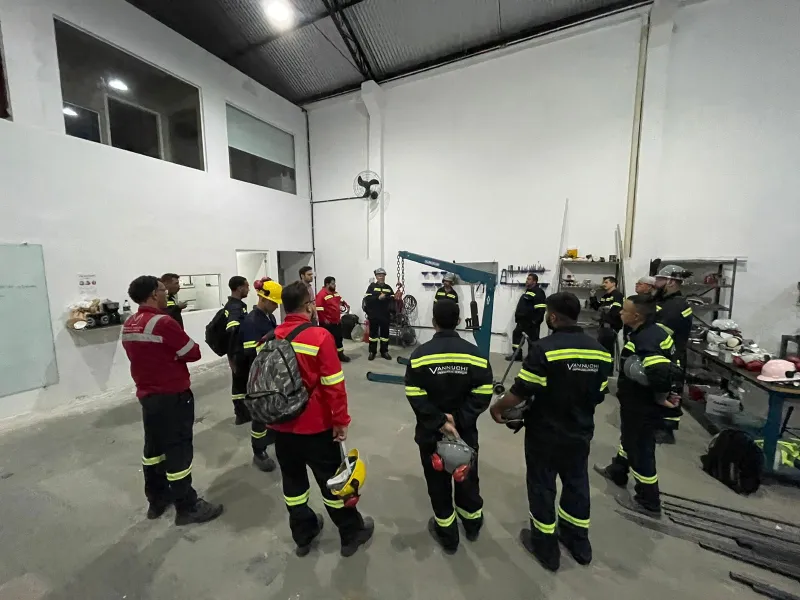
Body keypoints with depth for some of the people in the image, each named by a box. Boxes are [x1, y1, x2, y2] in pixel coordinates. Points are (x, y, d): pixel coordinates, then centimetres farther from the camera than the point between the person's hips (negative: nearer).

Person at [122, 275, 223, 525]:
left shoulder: (128, 326, 5)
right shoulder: (163, 322, -22)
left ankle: (157, 499, 37)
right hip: (173, 396, -9)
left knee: (153, 447, 20)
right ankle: (187, 507, 17)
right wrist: (178, 349, -1)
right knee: (178, 450, 3)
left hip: (147, 395, 9)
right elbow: (193, 353, -18)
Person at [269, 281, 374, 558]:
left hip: (281, 426, 5)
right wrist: (341, 420, -10)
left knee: (293, 480, 23)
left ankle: (303, 535, 43)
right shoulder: (320, 337, -22)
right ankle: (352, 534, 34)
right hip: (315, 427, -5)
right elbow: (333, 386, -21)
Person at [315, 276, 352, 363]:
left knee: (339, 338, 17)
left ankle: (340, 354, 31)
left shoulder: (335, 293, 10)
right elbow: (319, 309, -24)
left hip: (337, 321, 9)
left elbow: (340, 301, 30)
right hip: (327, 323, -9)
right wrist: (324, 320, -21)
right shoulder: (321, 294, -19)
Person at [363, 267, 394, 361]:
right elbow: (367, 299, -14)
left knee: (385, 333, 10)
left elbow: (393, 299, 0)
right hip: (373, 315, -3)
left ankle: (384, 352, 22)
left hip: (385, 315, 3)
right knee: (373, 333, 6)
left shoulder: (388, 288, 9)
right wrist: (378, 298, -21)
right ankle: (372, 352, 17)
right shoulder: (372, 286, -1)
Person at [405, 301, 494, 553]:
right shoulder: (474, 352, -10)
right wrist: (459, 418, -15)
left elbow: (415, 395, -20)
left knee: (438, 482, 19)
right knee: (467, 477, 26)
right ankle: (473, 524, 50)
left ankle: (447, 535, 39)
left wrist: (438, 421, -17)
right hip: (466, 430, 3)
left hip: (430, 432, -2)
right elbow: (484, 392, -14)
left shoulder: (421, 353, -15)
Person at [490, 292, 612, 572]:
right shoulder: (599, 350, -5)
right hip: (580, 432, 6)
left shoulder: (545, 348, -25)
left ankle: (546, 547, 34)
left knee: (542, 487, 15)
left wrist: (497, 407, -7)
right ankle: (578, 543, 45)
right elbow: (599, 394, 4)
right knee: (576, 484, 24)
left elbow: (522, 391, -24)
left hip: (545, 433, -5)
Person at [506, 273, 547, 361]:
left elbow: (540, 308, -23)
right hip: (523, 320, 10)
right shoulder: (527, 291, 18)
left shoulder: (538, 292, -15)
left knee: (533, 338, 0)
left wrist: (536, 321, -23)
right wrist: (518, 317, 23)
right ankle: (516, 354, 21)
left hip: (531, 321, -10)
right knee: (516, 334, 12)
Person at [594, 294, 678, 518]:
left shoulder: (645, 341, -30)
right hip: (639, 404, 10)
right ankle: (617, 471, 50)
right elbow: (672, 364, 12)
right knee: (629, 439, 28)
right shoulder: (652, 332, 1)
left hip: (643, 408, -10)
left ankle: (648, 502, 29)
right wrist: (662, 395, 11)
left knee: (641, 451, 8)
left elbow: (661, 372, -40)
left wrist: (660, 397, -21)